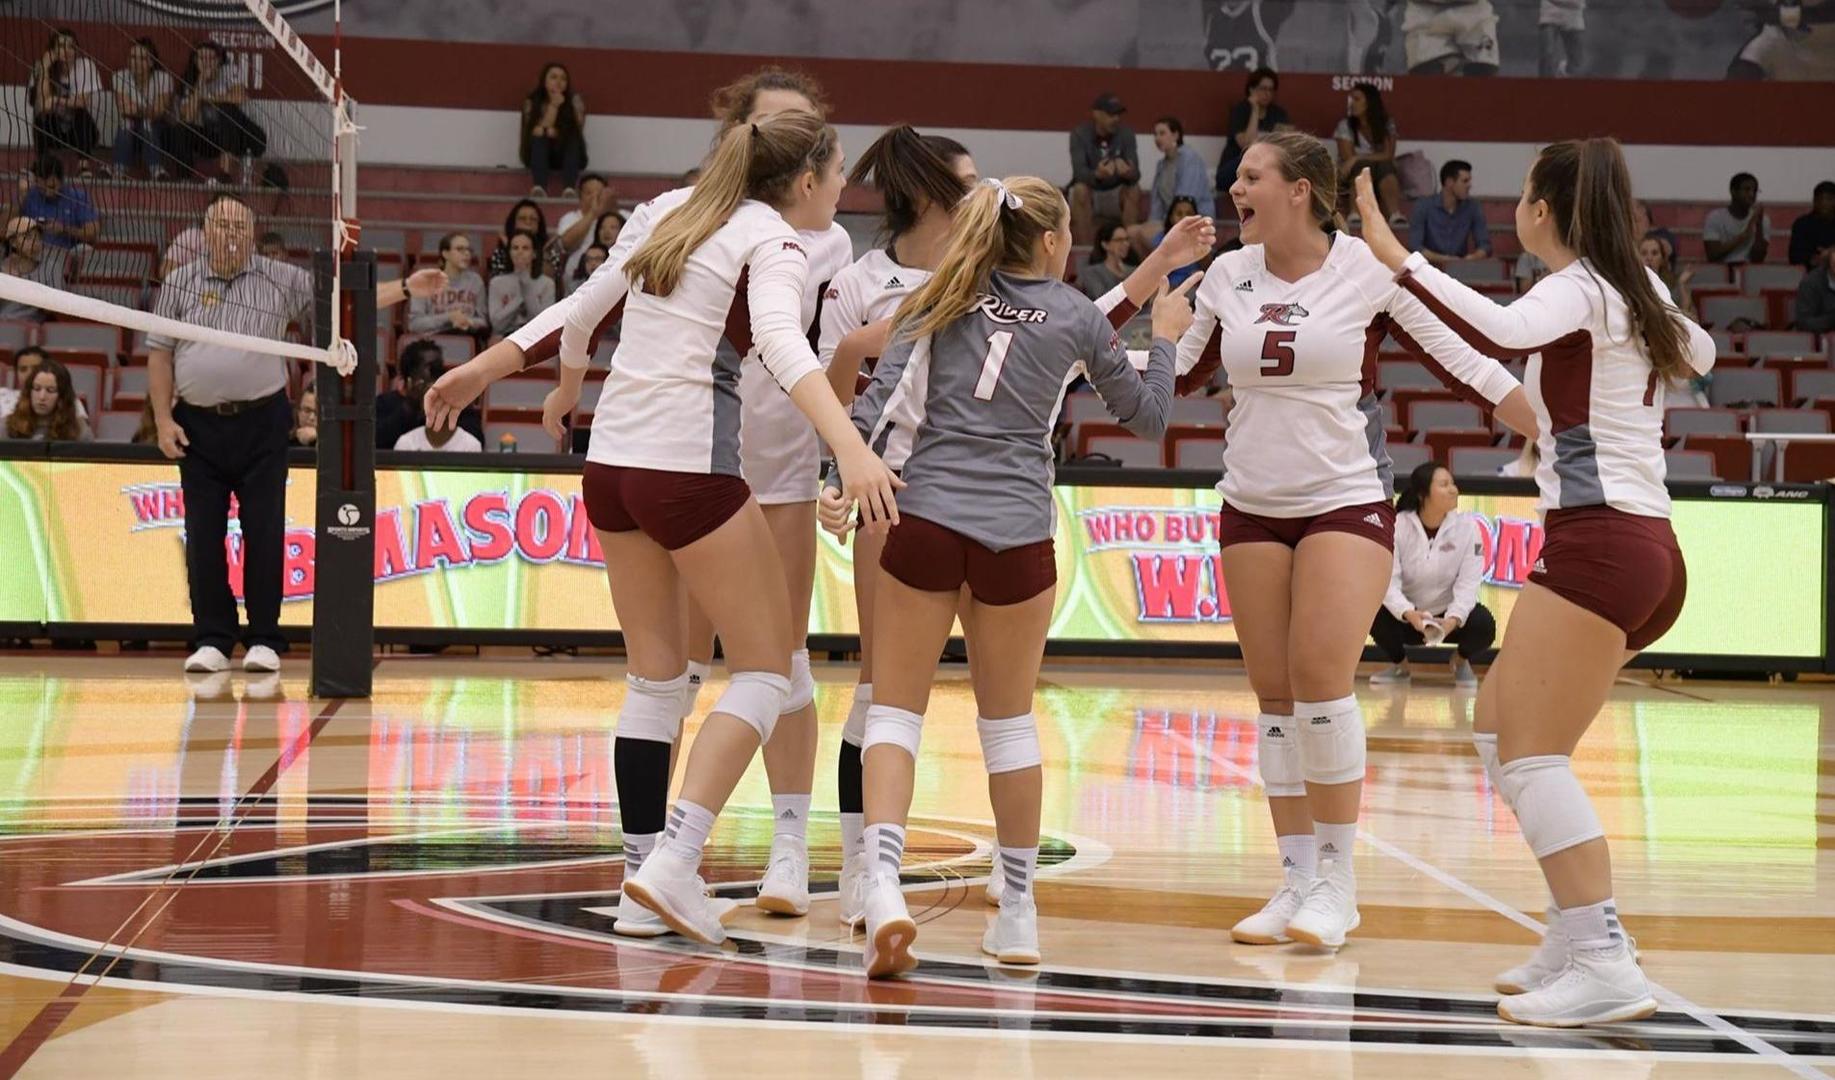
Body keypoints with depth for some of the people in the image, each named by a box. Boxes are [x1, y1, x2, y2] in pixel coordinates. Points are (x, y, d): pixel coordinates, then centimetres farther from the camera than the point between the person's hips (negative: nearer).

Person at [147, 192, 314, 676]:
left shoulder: (281, 280, 4)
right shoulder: (181, 282, 7)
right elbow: (160, 353, 6)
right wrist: (164, 419, -2)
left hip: (261, 422, -1)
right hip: (198, 424, 1)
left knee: (264, 533, -1)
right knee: (203, 535, 2)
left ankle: (264, 640, 5)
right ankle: (213, 639, 8)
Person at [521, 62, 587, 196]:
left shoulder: (575, 101, -7)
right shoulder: (532, 102, -8)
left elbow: (577, 130, -14)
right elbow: (536, 132, -19)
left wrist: (549, 131, -17)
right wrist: (553, 106, -25)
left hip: (569, 154, 0)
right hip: (539, 155, 0)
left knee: (573, 137, -30)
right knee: (539, 136, -30)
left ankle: (569, 189, -51)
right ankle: (539, 187, -50)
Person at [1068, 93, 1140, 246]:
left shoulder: (1126, 133, -10)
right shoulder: (1080, 133, -16)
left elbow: (1136, 174, -19)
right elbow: (1079, 172, -27)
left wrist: (1128, 172, -45)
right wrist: (1097, 174, -50)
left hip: (1116, 193, 2)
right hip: (1089, 193, -2)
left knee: (1132, 191, -27)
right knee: (1080, 189, -32)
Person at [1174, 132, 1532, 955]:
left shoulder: (1368, 270, -7)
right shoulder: (1228, 276, 6)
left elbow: (1456, 357, -3)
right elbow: (1176, 370, 15)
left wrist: (1559, 432, -8)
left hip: (1347, 502, -5)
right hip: (1251, 509, 5)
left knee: (1321, 679, -16)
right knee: (1274, 694, 3)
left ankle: (1338, 880, -4)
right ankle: (1298, 882, 11)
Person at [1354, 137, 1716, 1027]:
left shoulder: (1578, 287, -8)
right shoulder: (1637, 290, 17)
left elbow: (1500, 331, -31)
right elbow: (1696, 354, 38)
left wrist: (1400, 261, -27)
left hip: (1598, 540, -9)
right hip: (1645, 549, 9)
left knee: (1529, 751, -13)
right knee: (1497, 726, 16)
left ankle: (1605, 964, -20)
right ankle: (1577, 938, 13)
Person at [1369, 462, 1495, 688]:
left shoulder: (1467, 526, -11)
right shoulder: (1397, 526, -14)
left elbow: (1468, 583, -16)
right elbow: (1388, 580, -20)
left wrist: (1453, 620, -34)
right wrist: (1408, 614, -40)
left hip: (1450, 615, 0)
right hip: (1407, 614, 0)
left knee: (1483, 623, -30)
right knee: (1375, 615, -30)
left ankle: (1462, 661, 9)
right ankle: (1399, 663, 5)